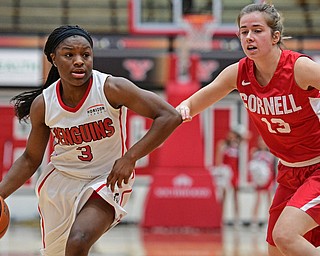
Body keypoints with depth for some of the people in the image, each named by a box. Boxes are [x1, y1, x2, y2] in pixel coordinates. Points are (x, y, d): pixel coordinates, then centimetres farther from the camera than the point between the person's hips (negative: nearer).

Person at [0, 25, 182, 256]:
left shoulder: (111, 89, -20)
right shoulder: (42, 105, -10)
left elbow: (170, 117, -22)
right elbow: (30, 159, 5)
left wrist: (130, 158, -28)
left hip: (108, 180, -4)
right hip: (60, 181, 4)